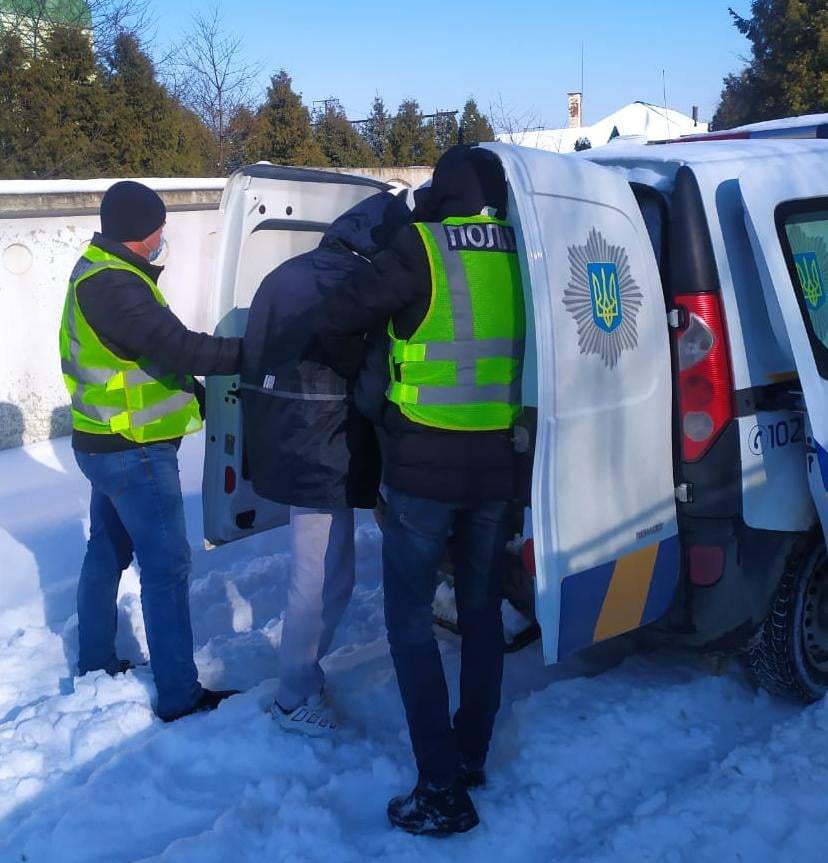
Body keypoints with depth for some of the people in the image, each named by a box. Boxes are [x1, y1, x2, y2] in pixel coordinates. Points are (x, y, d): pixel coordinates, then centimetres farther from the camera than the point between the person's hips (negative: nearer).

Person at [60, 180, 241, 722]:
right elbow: (177, 347, -29)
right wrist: (253, 353, -22)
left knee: (107, 552, 20)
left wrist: (192, 392, 11)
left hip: (105, 444, 11)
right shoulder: (115, 285, -23)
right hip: (134, 453, -11)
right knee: (167, 565, -5)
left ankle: (96, 665, 33)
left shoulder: (97, 272, 11)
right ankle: (180, 696, 2)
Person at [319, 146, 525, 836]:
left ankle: (444, 790, 4)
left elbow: (339, 318, -6)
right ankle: (472, 757, 31)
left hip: (425, 470, -5)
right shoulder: (518, 255, 4)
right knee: (481, 612, 18)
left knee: (411, 622, 5)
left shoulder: (420, 248, -11)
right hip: (498, 469, 5)